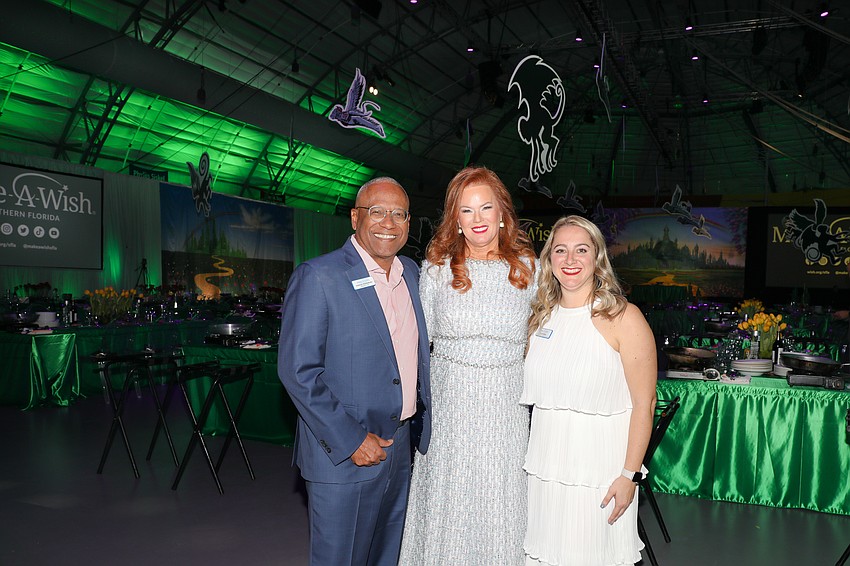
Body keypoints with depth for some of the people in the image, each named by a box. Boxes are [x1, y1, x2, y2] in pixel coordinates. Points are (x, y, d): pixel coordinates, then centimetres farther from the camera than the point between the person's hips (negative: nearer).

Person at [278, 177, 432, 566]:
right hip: (343, 458, -6)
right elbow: (298, 371, -18)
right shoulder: (318, 277, -16)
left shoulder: (411, 273, 6)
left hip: (400, 447, 7)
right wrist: (350, 441, -19)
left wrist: (426, 424, 8)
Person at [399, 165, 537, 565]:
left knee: (501, 512, 10)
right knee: (447, 503, 12)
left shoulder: (527, 267, 1)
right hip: (450, 401, 0)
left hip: (507, 404, 0)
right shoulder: (437, 267, -1)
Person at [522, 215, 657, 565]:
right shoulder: (541, 317, 6)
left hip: (599, 469, -4)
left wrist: (629, 475, -15)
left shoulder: (623, 317, -11)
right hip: (545, 466, 5)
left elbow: (644, 404, -13)